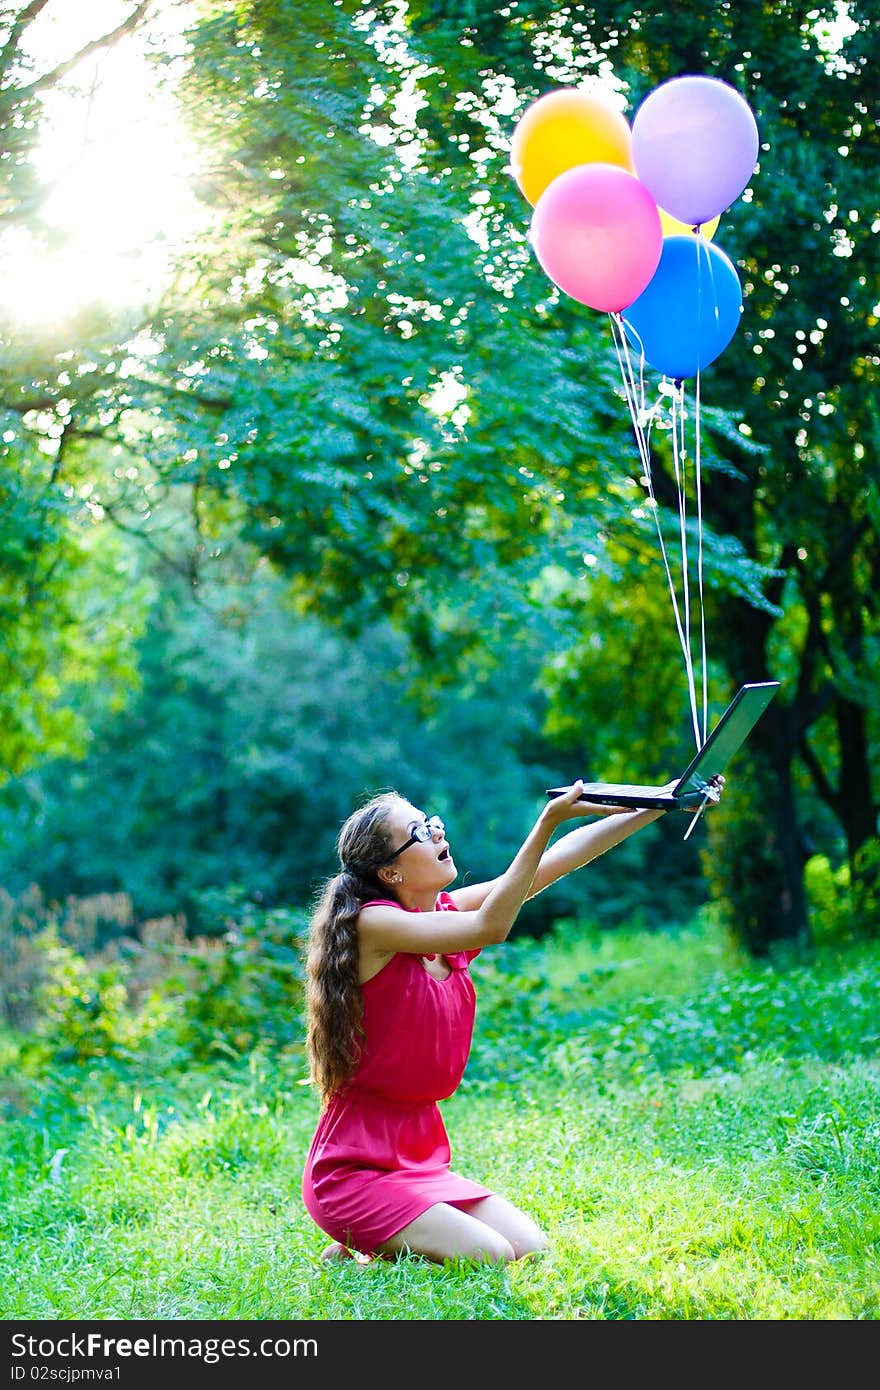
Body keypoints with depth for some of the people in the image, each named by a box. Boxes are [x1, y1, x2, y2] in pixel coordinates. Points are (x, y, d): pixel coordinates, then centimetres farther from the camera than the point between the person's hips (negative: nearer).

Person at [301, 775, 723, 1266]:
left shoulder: (445, 912, 4)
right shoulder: (373, 925, -18)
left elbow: (556, 861, 0)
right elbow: (490, 927, -31)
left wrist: (660, 804, -6)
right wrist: (549, 820, -34)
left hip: (422, 1160, 8)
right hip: (355, 1169, -8)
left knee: (531, 1249, -3)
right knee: (489, 1259, -18)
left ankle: (385, 1246, 15)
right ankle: (357, 1258, 4)